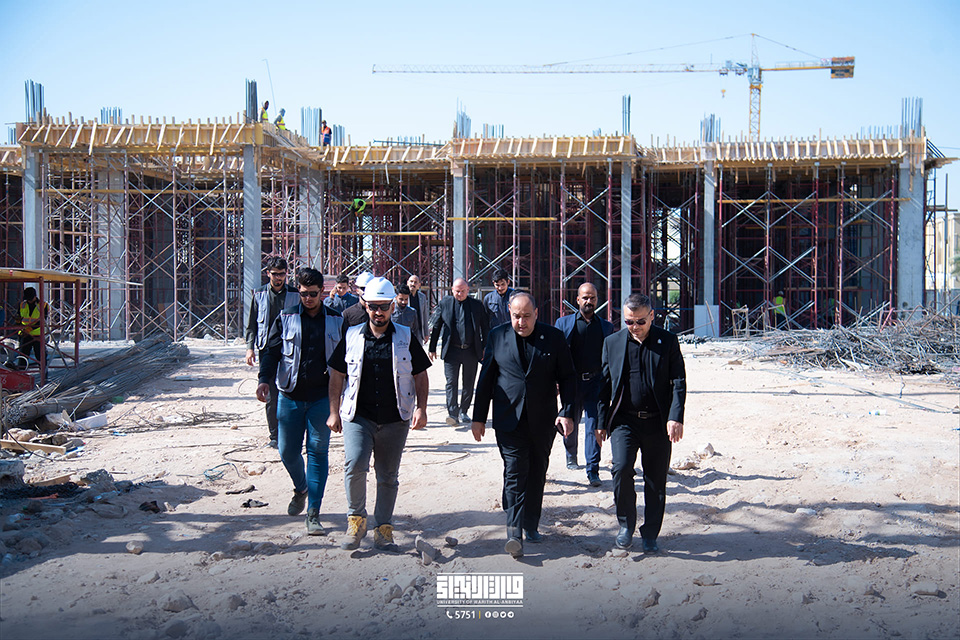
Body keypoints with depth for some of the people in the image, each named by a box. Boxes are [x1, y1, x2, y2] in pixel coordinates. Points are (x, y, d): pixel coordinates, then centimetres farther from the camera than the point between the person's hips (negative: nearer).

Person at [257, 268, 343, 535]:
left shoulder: (336, 321, 5)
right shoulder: (286, 319, 5)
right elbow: (271, 351, 5)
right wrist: (264, 379, -10)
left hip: (322, 397, -1)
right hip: (290, 396, 1)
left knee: (318, 452, -2)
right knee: (288, 452, 5)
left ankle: (313, 513, 4)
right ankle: (301, 489, 37)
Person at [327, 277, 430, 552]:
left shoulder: (405, 338, 4)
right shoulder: (352, 337, 4)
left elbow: (421, 376, 8)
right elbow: (337, 375, 10)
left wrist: (421, 408, -4)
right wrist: (334, 411, 7)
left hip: (395, 420, 1)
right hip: (358, 416, -1)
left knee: (388, 477, 8)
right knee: (354, 465, -19)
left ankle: (383, 530, 21)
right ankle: (356, 519, 3)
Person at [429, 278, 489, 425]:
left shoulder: (477, 305, 5)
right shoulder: (444, 303, 3)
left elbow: (484, 327, 10)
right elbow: (436, 327, 7)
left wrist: (486, 348, 6)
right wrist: (432, 348, 5)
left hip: (471, 351, 2)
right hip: (451, 351, -1)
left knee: (469, 384, 9)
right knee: (451, 382, -11)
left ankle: (463, 412, 23)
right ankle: (452, 413, -15)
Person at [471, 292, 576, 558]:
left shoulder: (554, 337, -1)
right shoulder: (497, 336, 1)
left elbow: (567, 377, 3)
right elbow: (486, 379, 6)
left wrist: (567, 412, -8)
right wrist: (479, 418, 5)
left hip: (543, 421, 1)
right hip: (508, 419, -1)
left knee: (537, 474, 10)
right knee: (515, 472, -9)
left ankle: (531, 526, 24)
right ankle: (514, 533, -11)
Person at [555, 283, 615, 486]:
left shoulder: (606, 327, 9)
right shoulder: (564, 323, 5)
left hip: (596, 383, 0)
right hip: (572, 382, 0)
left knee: (593, 427, -6)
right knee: (571, 424, 13)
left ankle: (593, 471, -3)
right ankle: (571, 456, 39)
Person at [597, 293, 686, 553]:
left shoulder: (668, 341, 1)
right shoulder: (612, 342, 5)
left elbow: (678, 382, -1)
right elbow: (604, 385, 9)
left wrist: (675, 417, -13)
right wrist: (601, 422, 7)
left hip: (658, 422, 0)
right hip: (624, 420, 0)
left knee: (656, 481, 5)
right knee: (621, 468, -18)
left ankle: (650, 536, 21)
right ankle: (626, 524, 4)